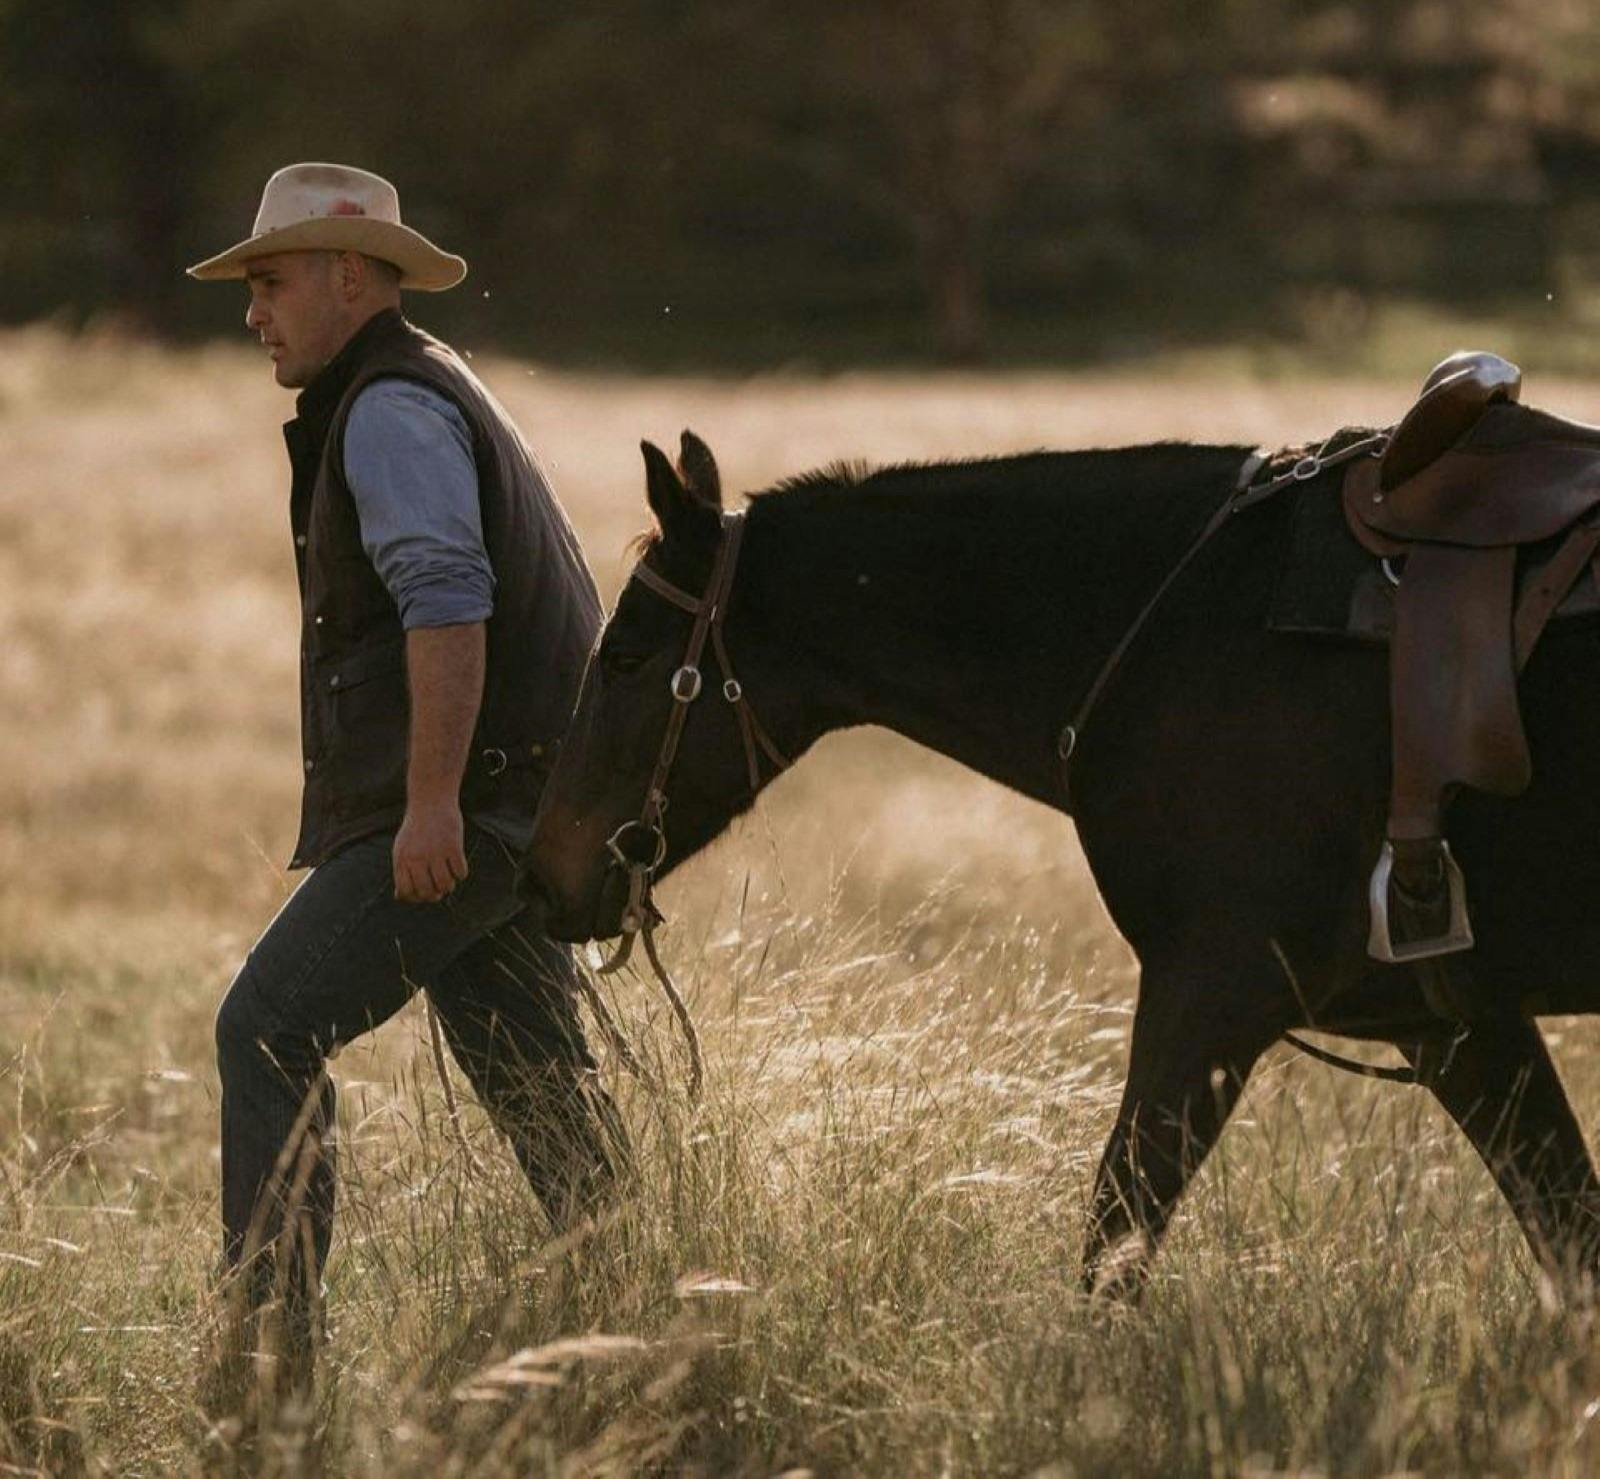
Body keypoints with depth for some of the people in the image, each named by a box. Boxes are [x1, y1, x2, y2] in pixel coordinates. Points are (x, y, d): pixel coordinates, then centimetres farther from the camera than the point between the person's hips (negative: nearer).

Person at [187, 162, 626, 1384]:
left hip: (453, 814, -10)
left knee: (267, 1031, -9)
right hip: (512, 808, 10)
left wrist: (431, 802, -27)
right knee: (534, 1073, 11)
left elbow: (446, 602, -23)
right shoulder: (436, 396, 22)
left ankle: (274, 1337, -11)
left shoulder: (391, 410, -11)